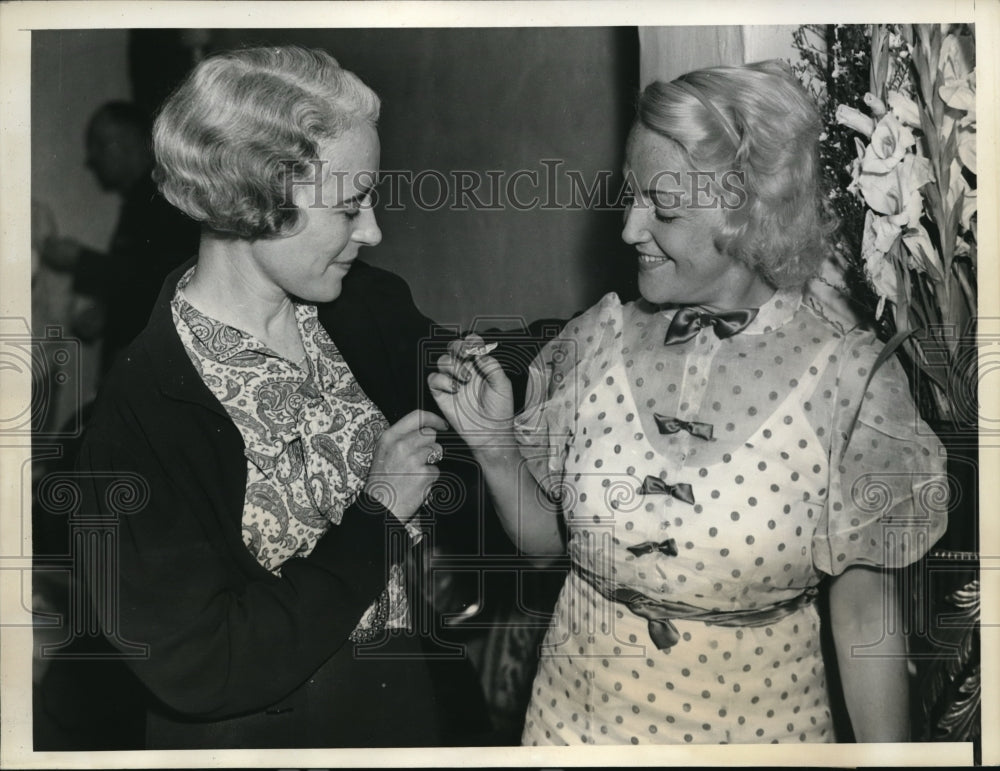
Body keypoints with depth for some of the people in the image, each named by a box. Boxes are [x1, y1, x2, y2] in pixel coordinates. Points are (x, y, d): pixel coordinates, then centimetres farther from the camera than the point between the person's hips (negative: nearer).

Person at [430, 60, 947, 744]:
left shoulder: (847, 380, -17)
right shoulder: (598, 340, -8)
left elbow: (866, 611, -9)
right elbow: (545, 538, 3)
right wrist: (495, 443, -13)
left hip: (756, 722, -2)